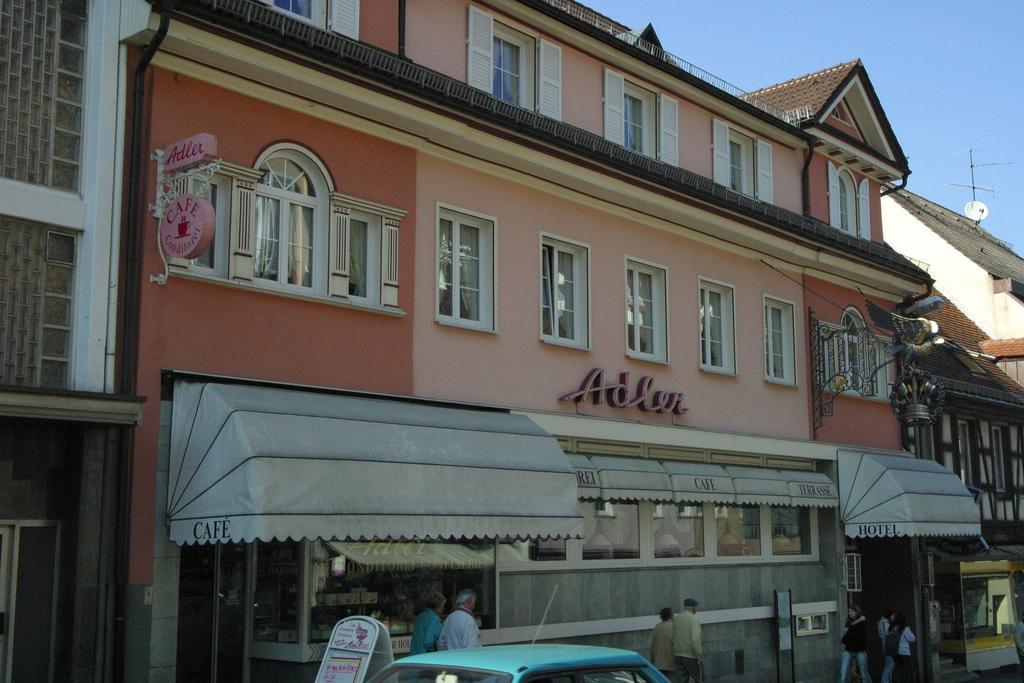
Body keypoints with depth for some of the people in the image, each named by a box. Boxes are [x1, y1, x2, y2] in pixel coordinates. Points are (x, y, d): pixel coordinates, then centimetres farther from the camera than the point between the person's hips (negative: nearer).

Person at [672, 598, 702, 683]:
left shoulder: (676, 618, 9)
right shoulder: (694, 619, -11)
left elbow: (673, 637, 9)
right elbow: (695, 639, -18)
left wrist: (675, 652, 15)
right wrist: (699, 655, -15)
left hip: (678, 655, 6)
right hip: (690, 655, -6)